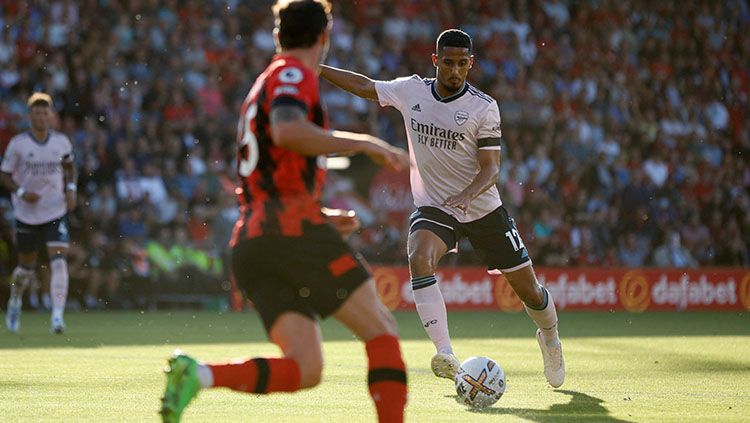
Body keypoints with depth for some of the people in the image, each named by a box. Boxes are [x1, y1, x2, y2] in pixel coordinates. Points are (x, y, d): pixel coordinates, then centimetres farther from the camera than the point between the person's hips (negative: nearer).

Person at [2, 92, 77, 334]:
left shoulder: (61, 142, 0)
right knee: (26, 268, 10)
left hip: (56, 212, 1)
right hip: (27, 213, -1)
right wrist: (21, 192, -18)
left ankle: (57, 316, -20)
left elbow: (69, 165, 19)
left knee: (59, 261, -17)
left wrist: (71, 189, 3)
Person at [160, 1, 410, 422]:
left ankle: (199, 373, -20)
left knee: (305, 369, -3)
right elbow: (286, 131, -22)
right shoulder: (293, 74, 0)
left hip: (248, 241, 8)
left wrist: (322, 216, 31)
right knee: (382, 329, -1)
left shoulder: (264, 84, 28)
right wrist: (365, 143, -16)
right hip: (293, 229, -8)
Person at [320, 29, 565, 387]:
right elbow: (364, 85, 10)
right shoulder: (410, 91, -4)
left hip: (483, 208, -1)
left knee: (528, 289, 4)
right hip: (432, 207, 1)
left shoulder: (484, 108, -13)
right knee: (419, 259, -32)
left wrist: (468, 194, -35)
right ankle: (446, 355, -34)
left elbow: (491, 167, -16)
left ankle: (549, 338, 39)